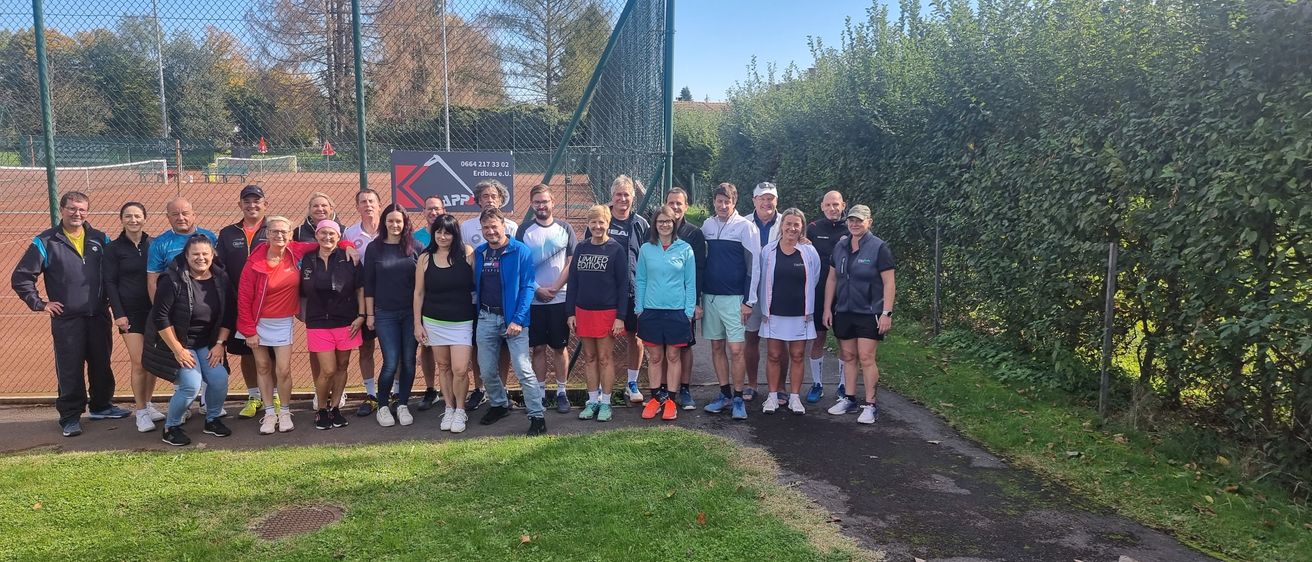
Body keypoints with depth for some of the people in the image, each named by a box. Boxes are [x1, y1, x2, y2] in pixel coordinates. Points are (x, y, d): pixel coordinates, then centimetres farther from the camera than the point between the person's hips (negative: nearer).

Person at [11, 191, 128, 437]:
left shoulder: (99, 239, 7)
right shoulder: (45, 242, -2)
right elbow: (21, 278, 0)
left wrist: (111, 298, 8)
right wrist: (39, 304, -3)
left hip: (99, 316, 3)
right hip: (66, 319, -3)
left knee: (101, 364, 12)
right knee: (70, 369, 1)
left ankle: (102, 406, 27)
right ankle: (70, 416, 11)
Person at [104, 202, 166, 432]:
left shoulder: (154, 244, 5)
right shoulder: (113, 248, 0)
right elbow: (110, 283, -2)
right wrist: (118, 314, -9)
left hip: (154, 309, 2)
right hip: (130, 311, -2)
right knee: (138, 362, -5)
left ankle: (147, 404, 22)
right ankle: (141, 412, 4)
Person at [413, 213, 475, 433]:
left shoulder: (467, 253, -6)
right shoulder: (425, 258, 0)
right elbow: (419, 292, 5)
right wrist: (417, 323, 3)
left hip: (462, 322, -2)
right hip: (434, 322, 2)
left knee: (460, 369, -8)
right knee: (443, 367, 11)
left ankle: (460, 410, 14)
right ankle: (449, 408, 27)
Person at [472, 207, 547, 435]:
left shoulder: (520, 251, -8)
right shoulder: (478, 253, 8)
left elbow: (527, 287, -11)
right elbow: (474, 285, 16)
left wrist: (518, 320, -17)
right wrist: (474, 312, 4)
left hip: (512, 318, -5)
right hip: (486, 318, 5)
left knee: (523, 369, -9)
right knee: (486, 370, 12)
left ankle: (537, 415, 0)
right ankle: (499, 405, 34)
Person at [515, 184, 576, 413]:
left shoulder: (565, 229, 4)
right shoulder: (524, 231, 3)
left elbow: (572, 263, 0)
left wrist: (555, 288, -10)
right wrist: (537, 289, -10)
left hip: (560, 298, 0)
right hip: (533, 300, 0)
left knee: (560, 347, 5)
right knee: (538, 348, 5)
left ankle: (561, 392, 15)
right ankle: (539, 392, 14)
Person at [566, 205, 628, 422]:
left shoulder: (617, 250, -5)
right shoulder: (581, 248, 6)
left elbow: (623, 285, -7)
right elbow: (573, 281, 9)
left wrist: (620, 317, -11)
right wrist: (571, 313, 5)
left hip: (607, 312, -4)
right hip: (583, 311, 4)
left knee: (605, 357, 2)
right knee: (589, 357, 10)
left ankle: (605, 403, 12)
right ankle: (592, 401, 19)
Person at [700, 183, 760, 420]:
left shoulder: (745, 227, -5)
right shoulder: (707, 226, 8)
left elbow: (753, 265, -6)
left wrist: (748, 300, -10)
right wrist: (698, 297, 10)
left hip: (734, 298, -5)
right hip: (709, 296, 5)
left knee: (736, 349, -6)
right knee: (716, 347, 10)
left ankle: (738, 398, 5)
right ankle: (725, 394, 20)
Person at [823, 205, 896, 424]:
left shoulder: (879, 247, -7)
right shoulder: (840, 247, 9)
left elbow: (889, 283, -9)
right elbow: (831, 279, 13)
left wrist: (887, 313, -15)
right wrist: (827, 308, 9)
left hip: (869, 313, -5)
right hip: (843, 311, 5)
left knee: (866, 357, -6)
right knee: (848, 356, 11)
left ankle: (870, 405, 1)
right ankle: (849, 400, 21)